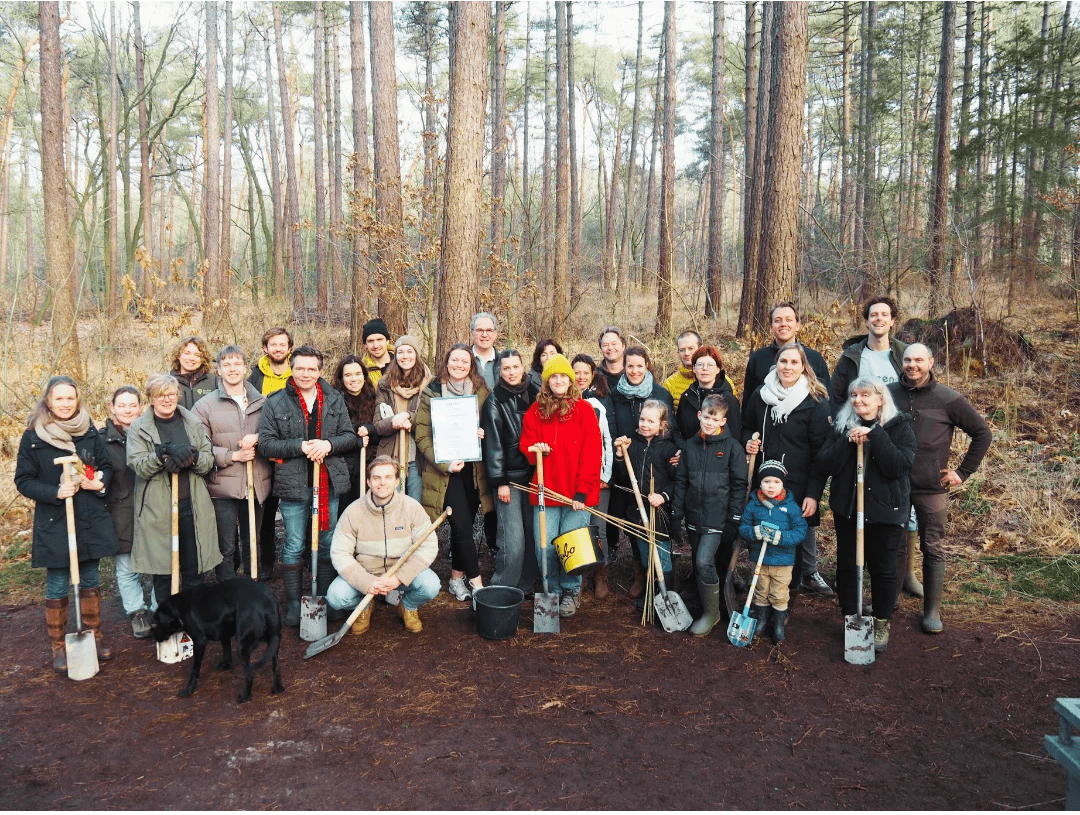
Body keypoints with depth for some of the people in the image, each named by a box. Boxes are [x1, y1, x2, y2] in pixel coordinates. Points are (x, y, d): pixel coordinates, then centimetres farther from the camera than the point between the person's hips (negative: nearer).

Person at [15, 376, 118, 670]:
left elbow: (107, 466, 9)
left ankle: (94, 635, 28)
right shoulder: (33, 436, -6)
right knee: (57, 587, 5)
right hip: (53, 523, -3)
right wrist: (56, 492, -20)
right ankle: (58, 646, 20)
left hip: (91, 520, 3)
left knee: (90, 580, 13)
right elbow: (23, 481, -4)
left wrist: (100, 482, -13)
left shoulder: (90, 431, 2)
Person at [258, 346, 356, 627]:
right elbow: (266, 443, -7)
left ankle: (324, 601, 25)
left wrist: (328, 444, -15)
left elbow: (349, 436, 5)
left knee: (327, 545, 12)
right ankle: (293, 605, 18)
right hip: (294, 485, -3)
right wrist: (301, 446, -19)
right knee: (294, 547, 5)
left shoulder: (335, 400, 7)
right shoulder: (276, 403, -1)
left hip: (328, 484, 3)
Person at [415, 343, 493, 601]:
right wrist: (445, 464, -15)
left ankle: (457, 577, 24)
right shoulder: (431, 393, -1)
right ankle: (475, 581, 1)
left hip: (473, 469, 3)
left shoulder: (481, 392, 7)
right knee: (462, 526, -9)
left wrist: (483, 434, -8)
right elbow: (422, 436, -4)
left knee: (463, 524, 9)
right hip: (445, 470, -3)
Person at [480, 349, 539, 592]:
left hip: (532, 475, 5)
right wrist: (500, 481, -9)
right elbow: (493, 444, -6)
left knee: (534, 535, 3)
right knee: (513, 541, -9)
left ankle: (525, 587, 18)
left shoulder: (533, 396, 12)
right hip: (509, 478, -4)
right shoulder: (495, 402, -2)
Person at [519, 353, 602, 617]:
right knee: (545, 547, 1)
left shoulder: (584, 410, 0)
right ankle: (552, 592, 23)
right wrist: (534, 451, -11)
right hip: (545, 491, 3)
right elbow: (525, 447, 14)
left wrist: (582, 492, -12)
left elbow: (591, 455, -5)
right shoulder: (535, 411, 9)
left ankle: (570, 592, 22)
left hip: (577, 493, -2)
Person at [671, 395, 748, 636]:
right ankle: (707, 609, 30)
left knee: (704, 561, -15)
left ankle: (712, 612, 3)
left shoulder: (732, 446, -4)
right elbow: (681, 481, 10)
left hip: (718, 517, -5)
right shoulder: (690, 445, 7)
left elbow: (739, 485, -4)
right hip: (694, 515, 5)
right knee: (700, 564, 13)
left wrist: (734, 519, -8)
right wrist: (676, 512, 5)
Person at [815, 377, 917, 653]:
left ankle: (882, 624, 26)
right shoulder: (841, 426, 3)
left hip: (885, 510, -2)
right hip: (846, 508, 3)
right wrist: (847, 441, -20)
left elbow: (900, 466, -18)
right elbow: (826, 465, -6)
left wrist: (875, 436, -24)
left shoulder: (899, 426, -4)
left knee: (882, 567, 9)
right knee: (846, 565, 9)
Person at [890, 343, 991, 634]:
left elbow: (982, 433, 3)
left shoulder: (948, 399, -5)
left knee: (933, 549, 6)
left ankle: (932, 610, 17)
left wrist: (963, 472, 1)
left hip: (932, 488, -1)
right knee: (895, 546, 10)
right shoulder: (890, 394, 1)